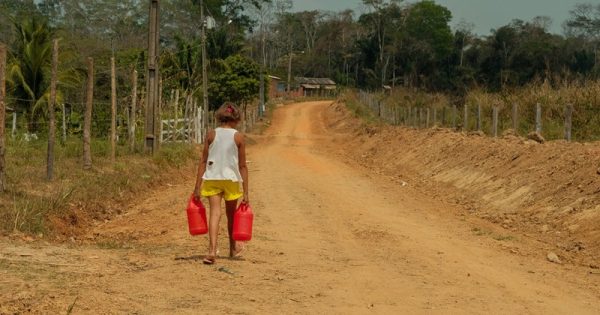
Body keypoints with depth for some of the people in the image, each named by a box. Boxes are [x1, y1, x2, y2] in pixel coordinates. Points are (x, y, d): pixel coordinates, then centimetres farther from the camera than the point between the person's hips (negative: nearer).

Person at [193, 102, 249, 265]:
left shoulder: (211, 135, -1)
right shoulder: (238, 137, -4)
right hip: (231, 178, 0)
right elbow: (242, 166, -3)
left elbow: (203, 161, -1)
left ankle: (212, 250, -25)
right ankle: (233, 248, 37)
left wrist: (197, 186, 2)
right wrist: (246, 192, 0)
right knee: (231, 214, 17)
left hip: (212, 178, 0)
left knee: (215, 213, -6)